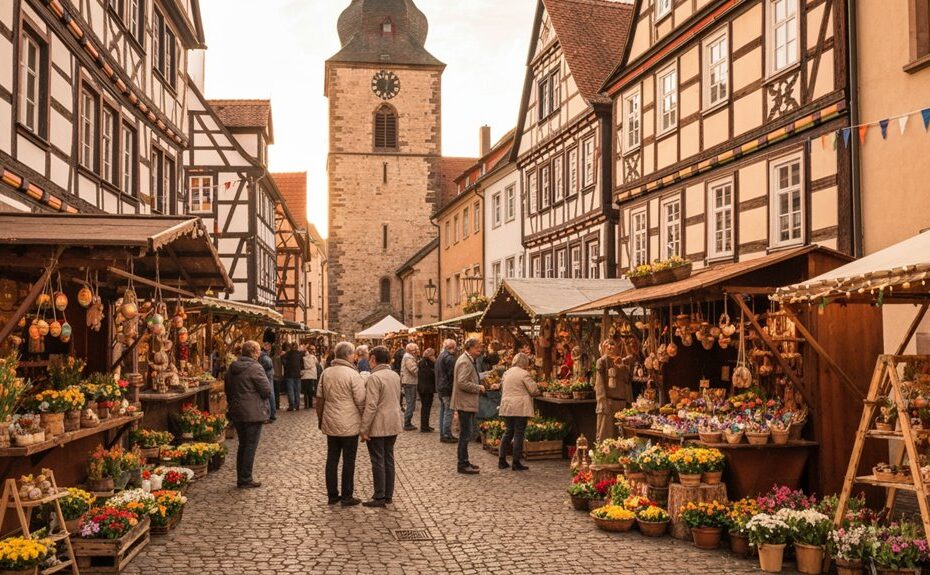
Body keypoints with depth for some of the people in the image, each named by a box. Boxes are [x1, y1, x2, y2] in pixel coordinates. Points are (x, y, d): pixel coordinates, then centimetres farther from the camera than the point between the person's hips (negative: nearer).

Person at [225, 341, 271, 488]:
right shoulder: (255, 368, -16)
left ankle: (241, 478, 22)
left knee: (242, 445, 17)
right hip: (253, 413, -8)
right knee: (251, 446, 1)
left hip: (236, 412, 8)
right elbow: (267, 391, -16)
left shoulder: (232, 368, 8)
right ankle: (245, 480, 4)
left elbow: (228, 390, 17)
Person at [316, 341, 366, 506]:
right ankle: (347, 497, 10)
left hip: (330, 424, 6)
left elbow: (319, 398, 9)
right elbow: (361, 401, -14)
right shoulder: (353, 374, -15)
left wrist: (320, 419, 20)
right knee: (348, 461, 4)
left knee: (332, 459, 12)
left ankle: (332, 495, 18)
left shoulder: (326, 373, 4)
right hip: (350, 425, -5)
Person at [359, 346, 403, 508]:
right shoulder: (396, 376, 9)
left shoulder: (374, 377, -17)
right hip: (394, 425, 7)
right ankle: (388, 495, 20)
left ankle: (379, 497, 4)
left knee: (378, 462, 0)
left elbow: (371, 406, -21)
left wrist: (364, 429, -17)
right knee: (389, 459, 14)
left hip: (378, 427, -7)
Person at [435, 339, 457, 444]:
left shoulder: (441, 356, 14)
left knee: (443, 411, 14)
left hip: (440, 387, 10)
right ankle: (447, 435, -5)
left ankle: (443, 434, 19)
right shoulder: (449, 357, -16)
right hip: (447, 388, -10)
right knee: (448, 411, -6)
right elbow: (452, 374, -19)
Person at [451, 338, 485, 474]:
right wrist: (478, 388, -16)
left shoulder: (469, 361, 15)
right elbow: (462, 383, -26)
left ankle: (464, 462, 25)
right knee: (465, 435, -5)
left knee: (466, 434, 17)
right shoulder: (465, 362, -18)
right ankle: (463, 465, 2)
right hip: (465, 403, -11)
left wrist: (478, 387, 13)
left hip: (468, 403, 11)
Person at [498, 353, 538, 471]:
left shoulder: (506, 373, 14)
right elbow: (534, 390, -10)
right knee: (519, 434, -2)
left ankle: (502, 460, 15)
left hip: (506, 407, 7)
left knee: (508, 432, 15)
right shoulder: (524, 374, -9)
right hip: (520, 408, -7)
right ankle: (516, 462, -1)